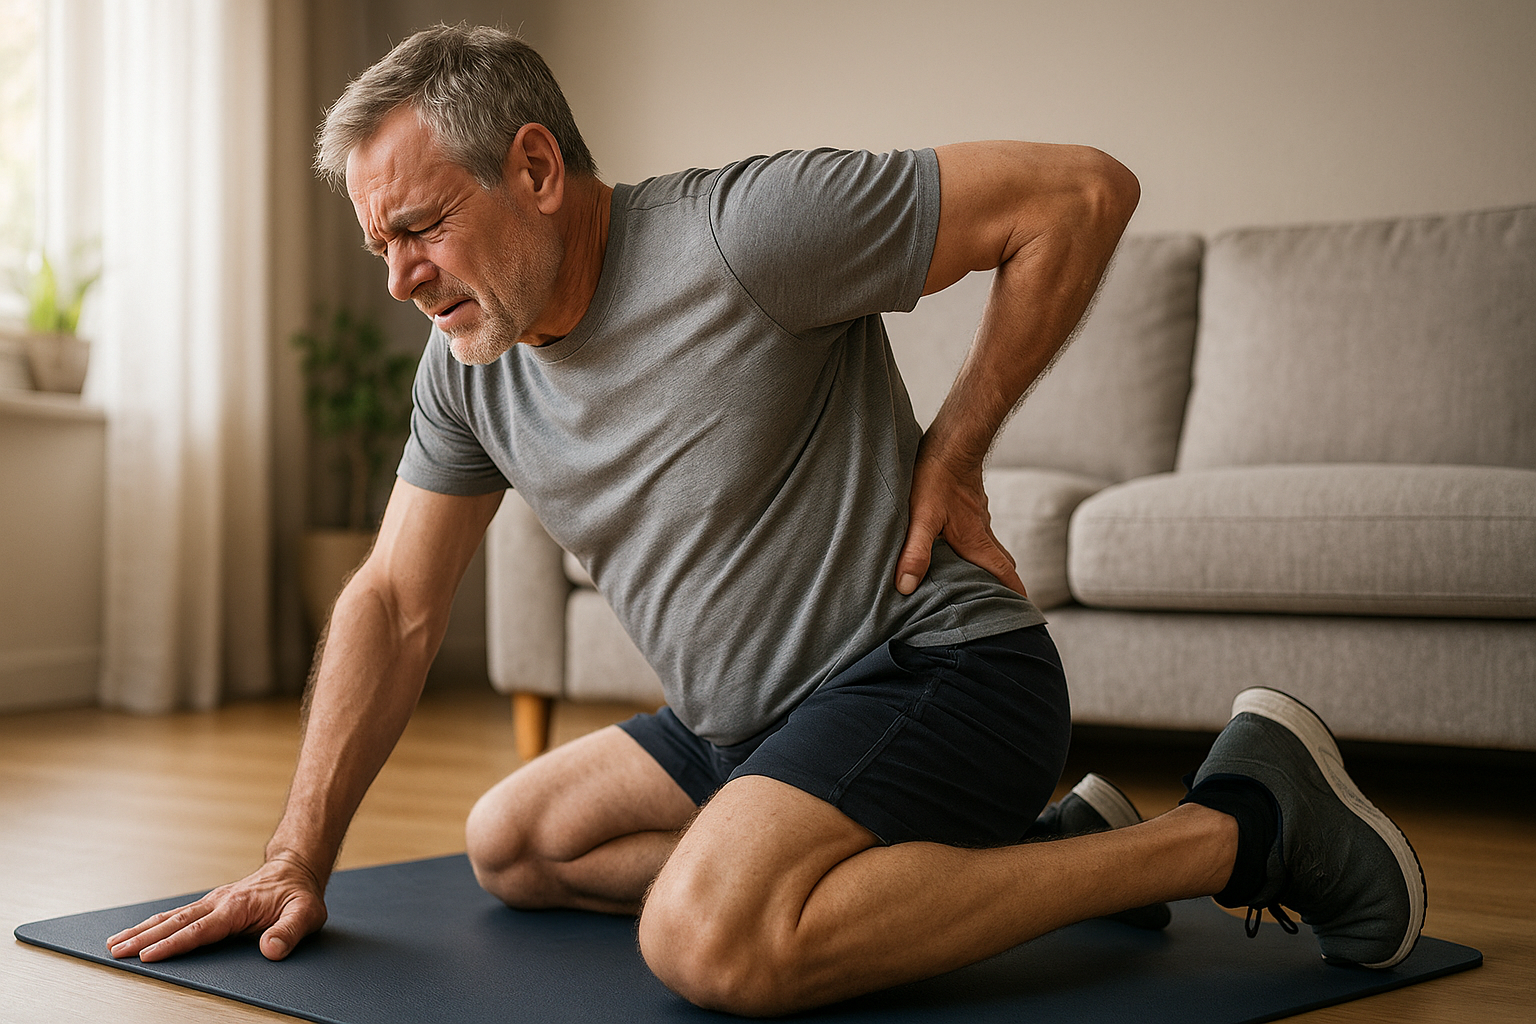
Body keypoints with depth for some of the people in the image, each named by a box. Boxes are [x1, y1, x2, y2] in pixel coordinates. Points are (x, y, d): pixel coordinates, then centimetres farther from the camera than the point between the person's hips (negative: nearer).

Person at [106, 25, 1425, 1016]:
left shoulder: (741, 232, -19)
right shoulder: (467, 366, 5)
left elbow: (1082, 192, -16)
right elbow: (395, 603, 10)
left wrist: (949, 454, -11)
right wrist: (298, 859, 3)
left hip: (937, 665, -9)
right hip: (755, 723, 10)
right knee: (509, 843, 14)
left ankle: (1238, 825, -15)